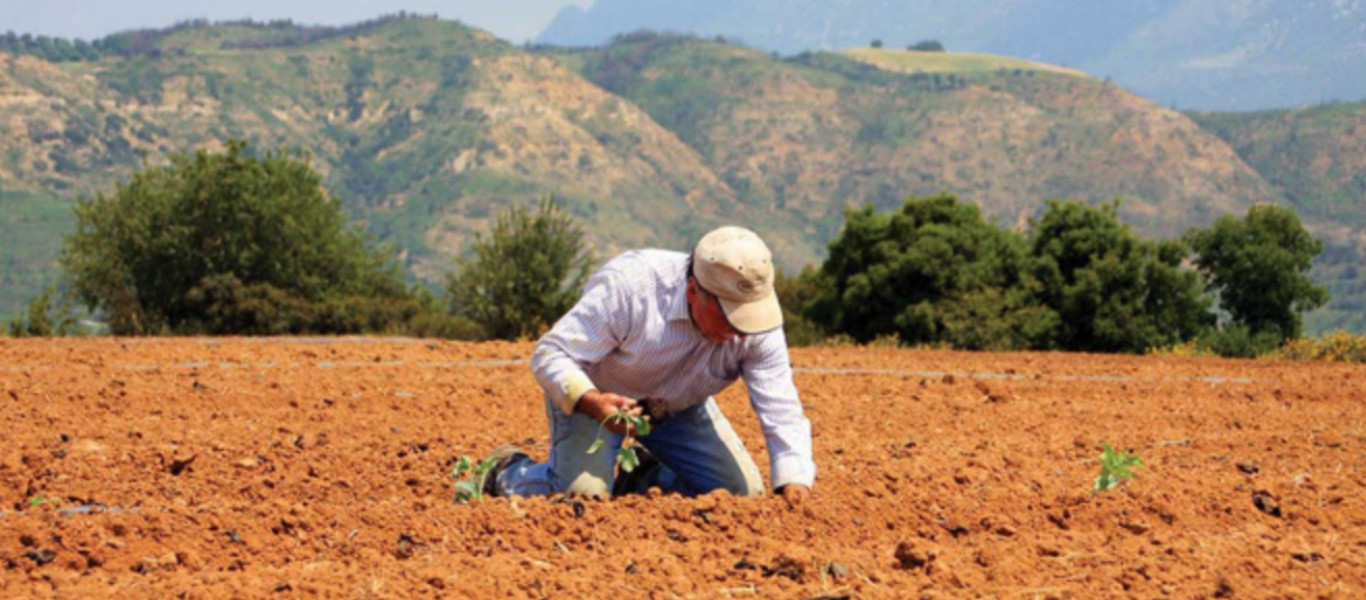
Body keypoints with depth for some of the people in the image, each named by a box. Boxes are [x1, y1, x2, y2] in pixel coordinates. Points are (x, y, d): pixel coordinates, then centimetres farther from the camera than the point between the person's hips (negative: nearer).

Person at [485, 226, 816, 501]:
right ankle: (509, 473, 8)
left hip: (680, 408, 5)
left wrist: (795, 489, -40)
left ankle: (642, 482, 20)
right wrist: (592, 402, -51)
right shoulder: (628, 287, -37)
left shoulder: (758, 322, -26)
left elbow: (782, 413, -25)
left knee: (744, 493, -6)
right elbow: (550, 354, -32)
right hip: (589, 395, -5)